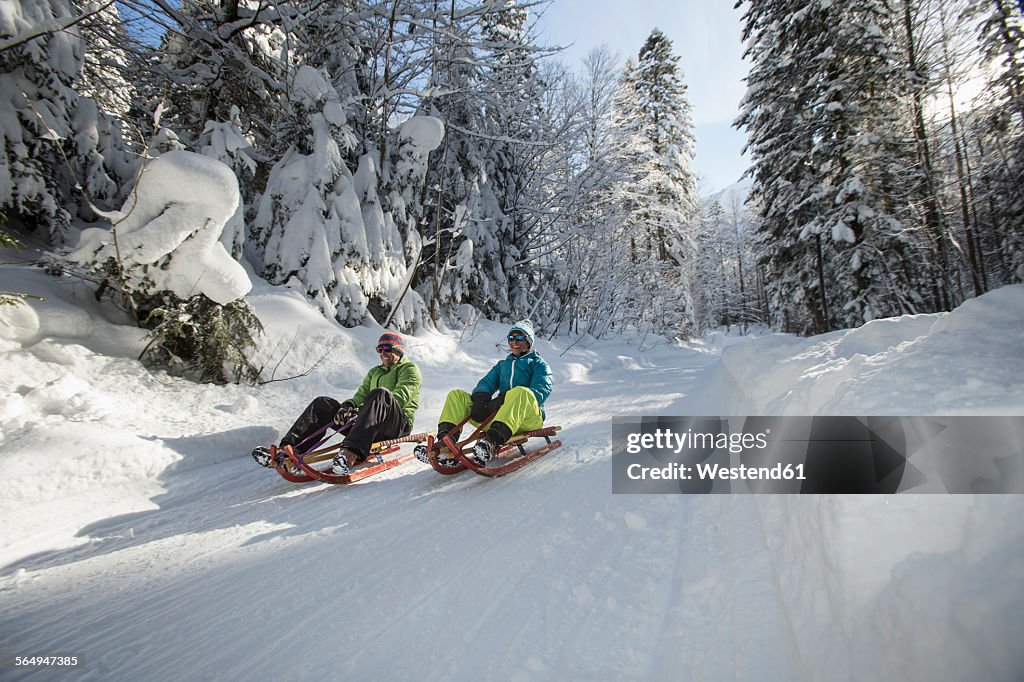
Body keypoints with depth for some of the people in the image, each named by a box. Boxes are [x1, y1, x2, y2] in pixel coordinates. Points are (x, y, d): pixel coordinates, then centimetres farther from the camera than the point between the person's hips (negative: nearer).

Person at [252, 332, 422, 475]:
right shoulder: (374, 372, 30)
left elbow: (400, 397, -10)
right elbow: (360, 396, 17)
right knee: (323, 403, -6)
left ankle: (351, 453, -55)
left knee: (380, 393, -37)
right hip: (373, 426, 7)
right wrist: (348, 405, -8)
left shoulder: (410, 369, 8)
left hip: (399, 423, -6)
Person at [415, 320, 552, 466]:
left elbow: (542, 390, -5)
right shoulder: (502, 364, 31)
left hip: (529, 418, -5)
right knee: (456, 395, -4)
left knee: (521, 392, -38)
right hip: (497, 416, 5)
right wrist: (480, 398, -9)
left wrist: (503, 400, -19)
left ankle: (491, 443, -55)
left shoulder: (538, 363, 14)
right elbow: (487, 383, 18)